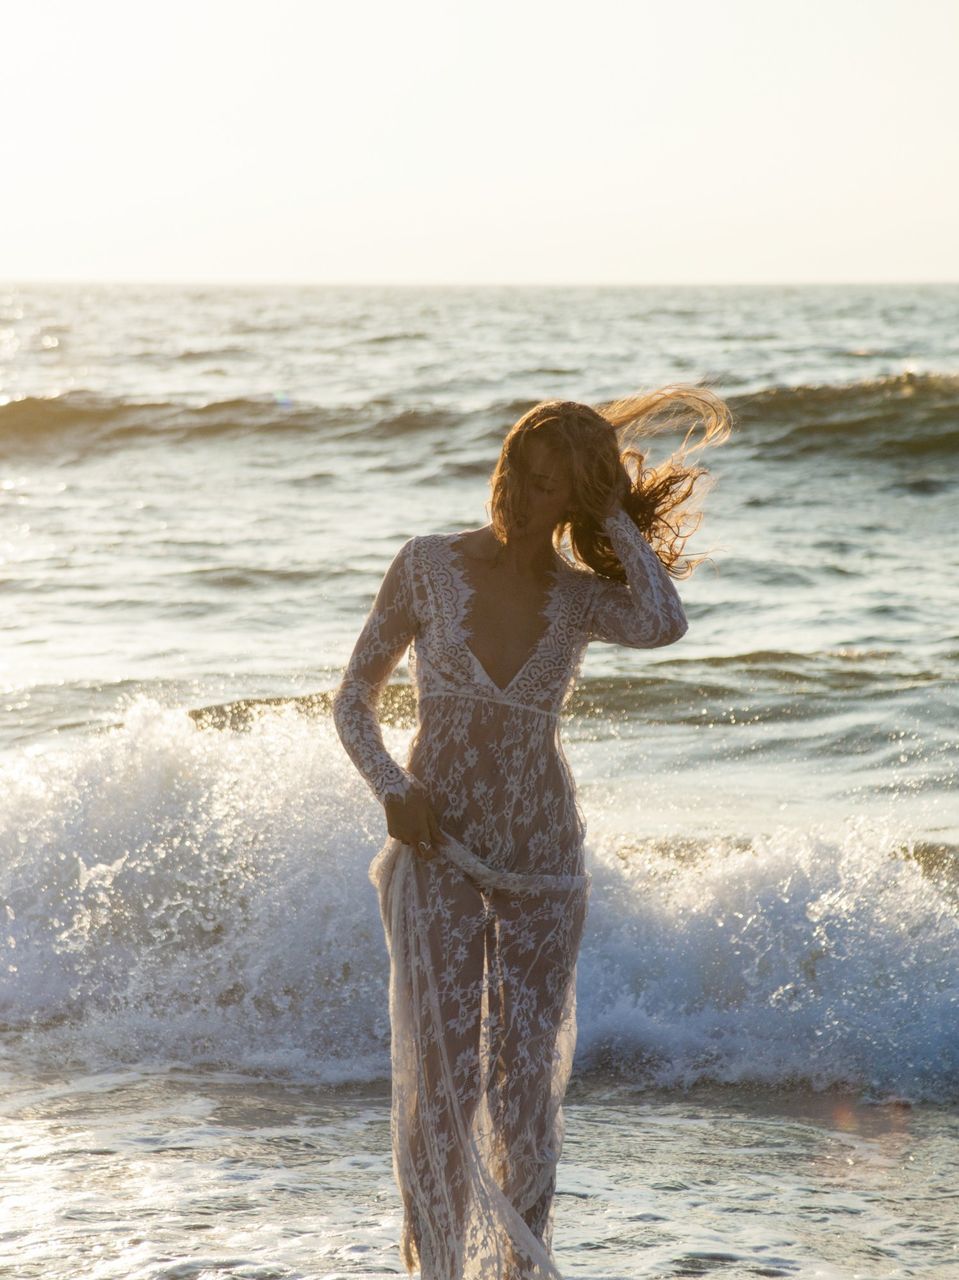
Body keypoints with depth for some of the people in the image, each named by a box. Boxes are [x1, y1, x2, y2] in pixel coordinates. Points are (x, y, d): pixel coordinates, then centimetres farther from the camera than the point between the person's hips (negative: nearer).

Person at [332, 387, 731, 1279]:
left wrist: (616, 517, -11)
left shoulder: (583, 598, 0)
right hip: (437, 851, -1)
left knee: (526, 1079, 4)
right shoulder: (428, 566, -2)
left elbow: (663, 625, -23)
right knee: (440, 1071, -10)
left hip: (541, 862, 1)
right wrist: (391, 788, -12)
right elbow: (354, 695, 4)